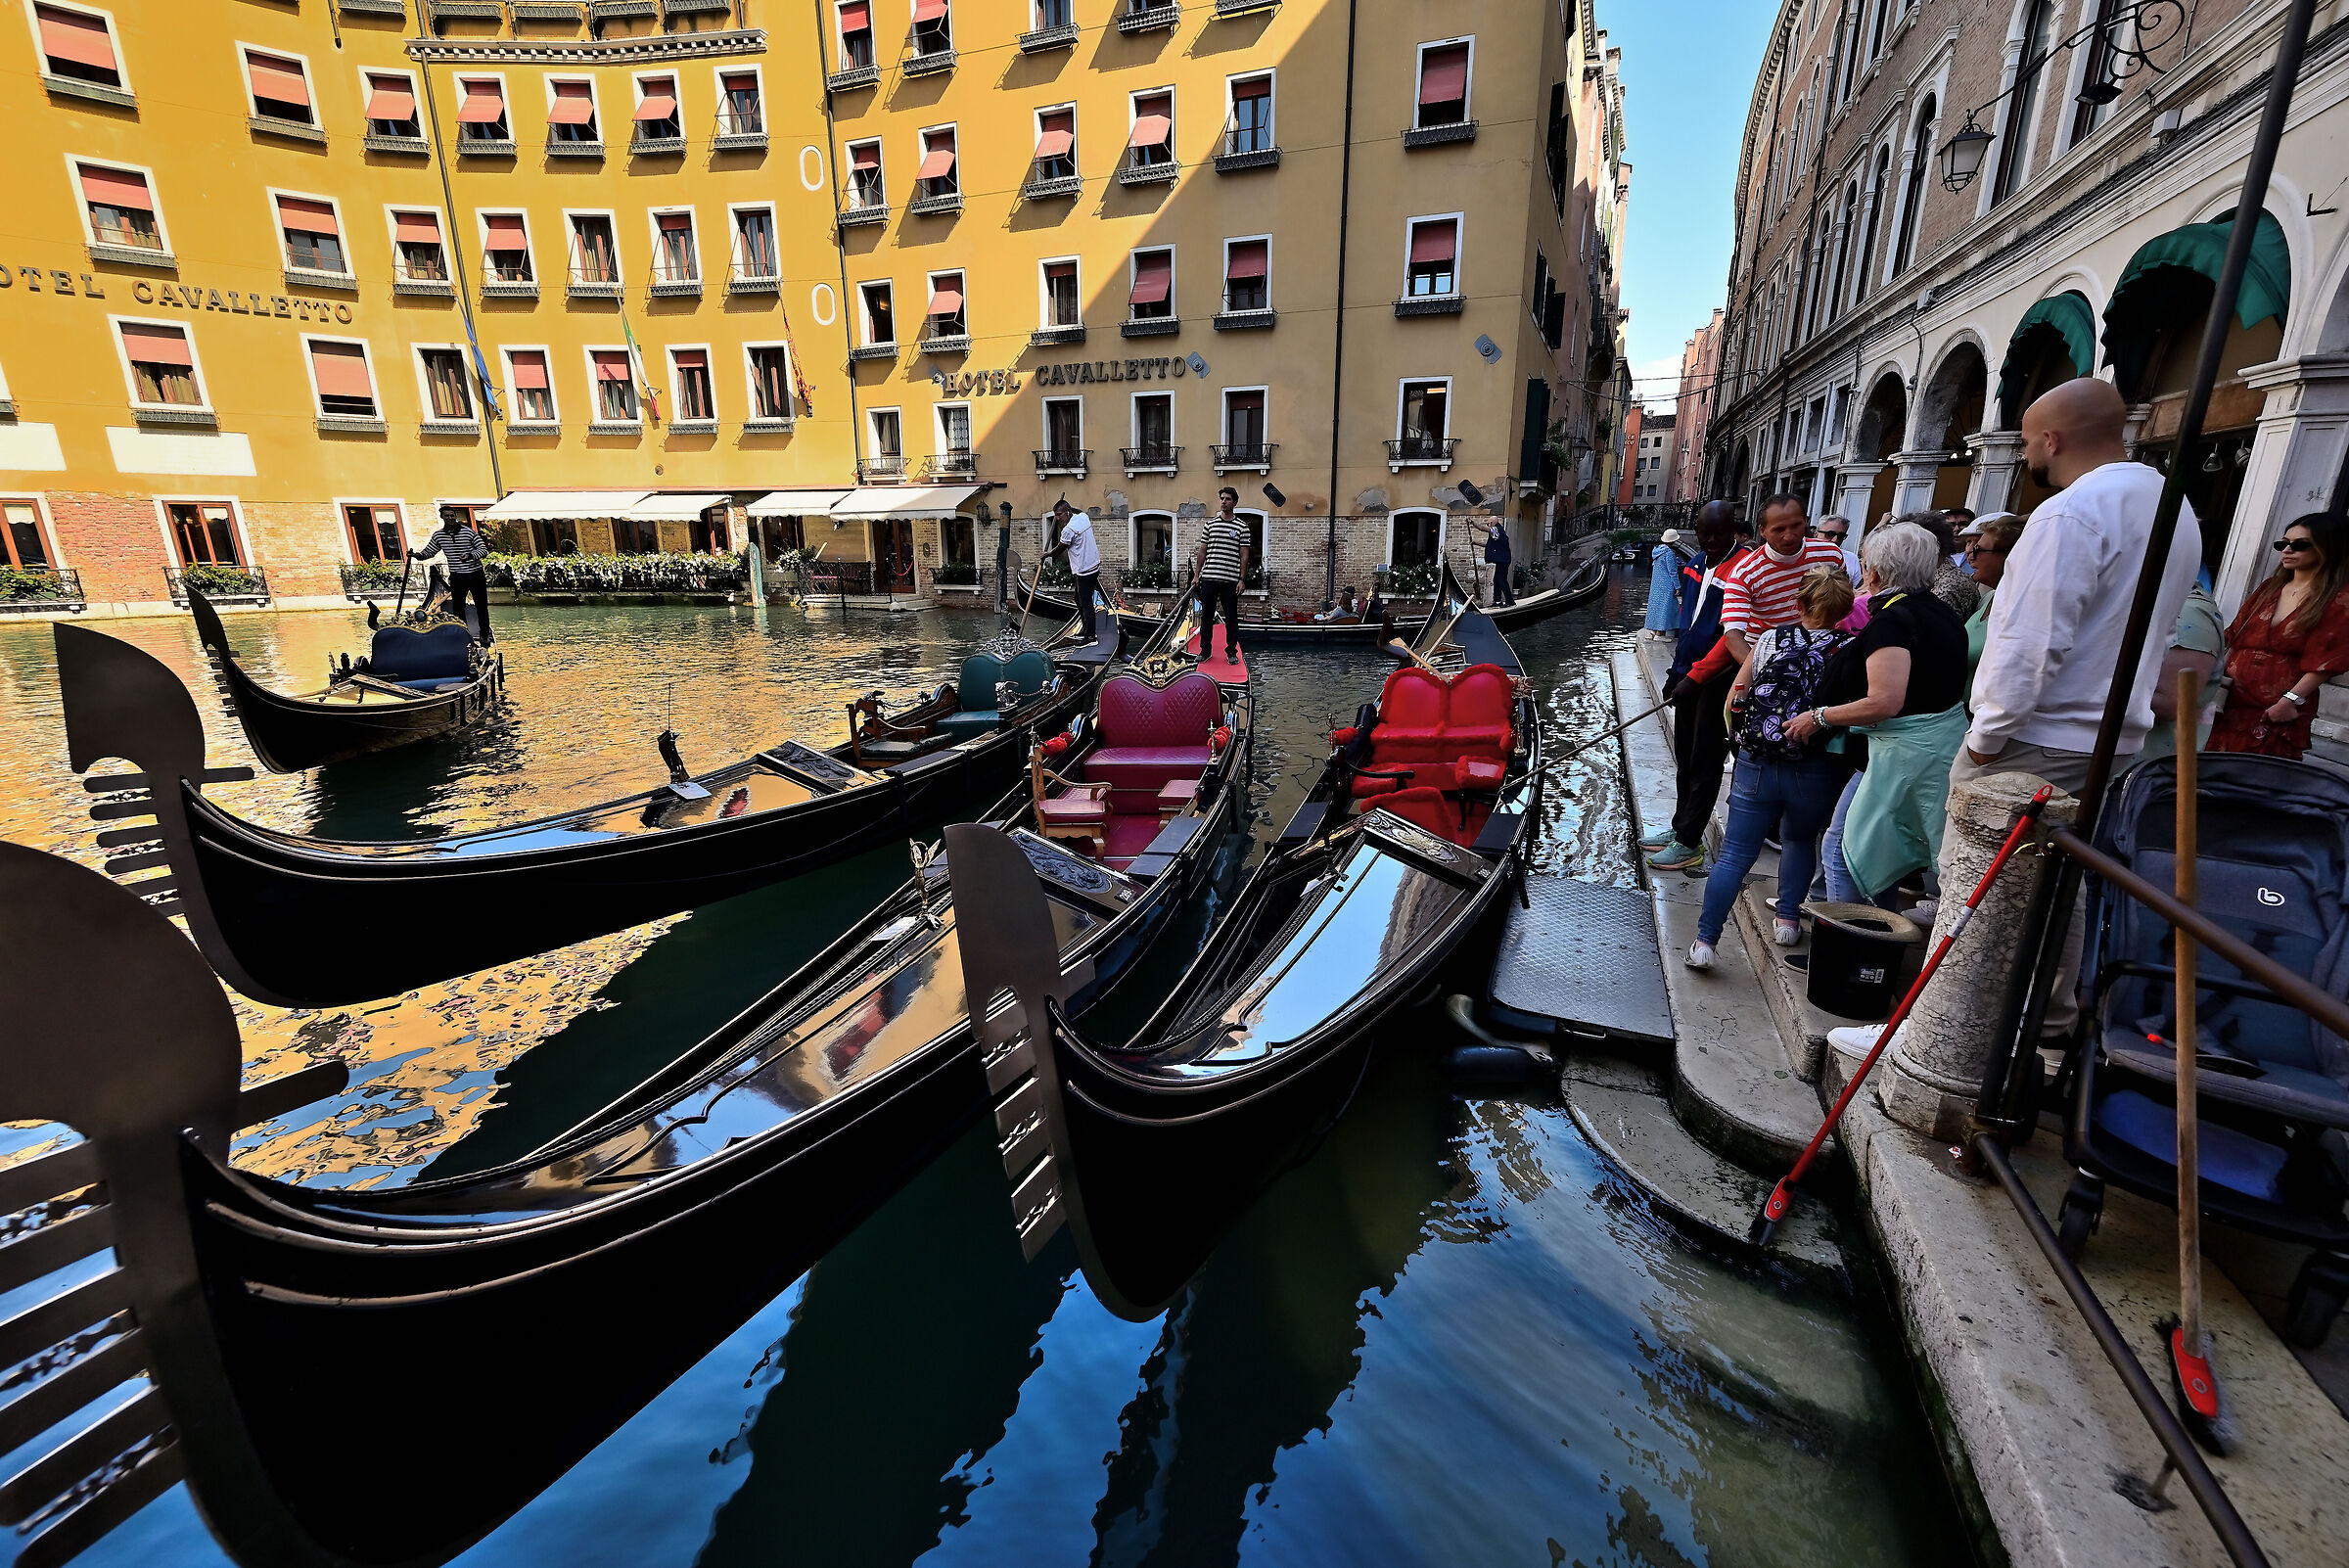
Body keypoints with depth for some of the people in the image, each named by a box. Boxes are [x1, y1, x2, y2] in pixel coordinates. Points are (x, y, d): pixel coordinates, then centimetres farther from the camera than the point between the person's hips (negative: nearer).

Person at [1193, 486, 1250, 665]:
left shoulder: (1241, 527, 2)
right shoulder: (1210, 524, 9)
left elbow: (1244, 556, 1)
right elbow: (1202, 552, 11)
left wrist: (1242, 579, -6)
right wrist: (1196, 575, 6)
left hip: (1230, 581, -2)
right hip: (1209, 578, 2)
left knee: (1231, 617, 4)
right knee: (1206, 615, 7)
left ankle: (1231, 652, 13)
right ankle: (1205, 650, 18)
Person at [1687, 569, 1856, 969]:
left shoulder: (1769, 640, 0)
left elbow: (1733, 701, 6)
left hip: (1756, 766, 0)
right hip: (1816, 772, 0)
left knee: (1735, 855, 5)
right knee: (1800, 840, 28)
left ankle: (1705, 940, 3)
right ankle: (1788, 919, 30)